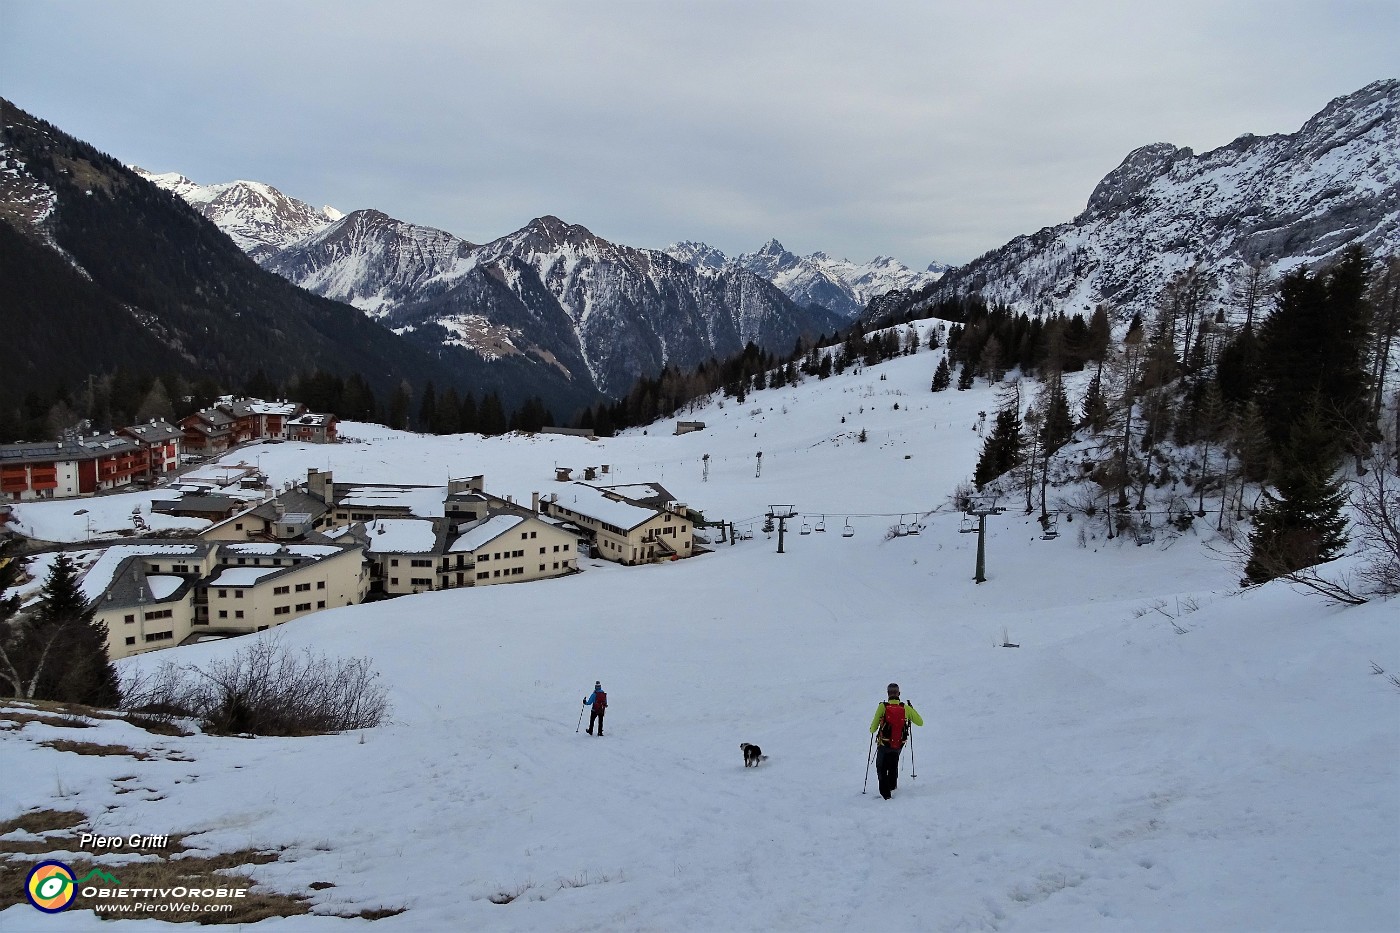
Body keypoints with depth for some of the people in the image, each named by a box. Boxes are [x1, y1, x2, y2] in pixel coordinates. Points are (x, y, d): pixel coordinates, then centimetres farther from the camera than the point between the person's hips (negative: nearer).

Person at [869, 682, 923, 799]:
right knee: (893, 765, 33)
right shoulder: (906, 708, -10)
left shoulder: (882, 707, -16)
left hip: (884, 744, -3)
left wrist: (872, 730, 13)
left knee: (881, 767, 18)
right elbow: (920, 722, 3)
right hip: (899, 745, 3)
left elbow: (873, 728, -11)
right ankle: (892, 786, 44)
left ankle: (885, 792, 6)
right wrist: (912, 709, 16)